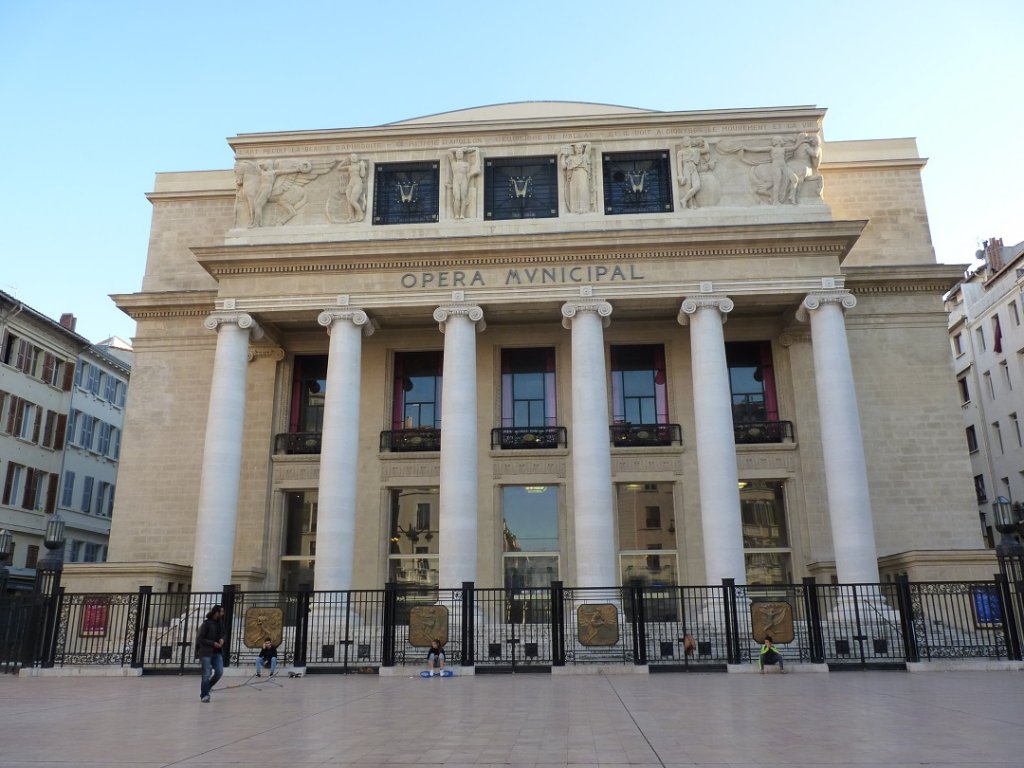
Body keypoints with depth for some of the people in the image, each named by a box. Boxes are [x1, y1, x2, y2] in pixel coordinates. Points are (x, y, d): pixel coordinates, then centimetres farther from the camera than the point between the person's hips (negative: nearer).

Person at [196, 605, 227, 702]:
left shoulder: (220, 623, 6)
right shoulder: (206, 623, -12)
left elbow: (225, 633, 20)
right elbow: (201, 638, -10)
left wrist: (222, 639, -3)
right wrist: (213, 643, -18)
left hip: (217, 652, 6)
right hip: (206, 652, -6)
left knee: (219, 672, 1)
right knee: (207, 674, -2)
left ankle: (206, 689, 22)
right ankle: (204, 695, 10)